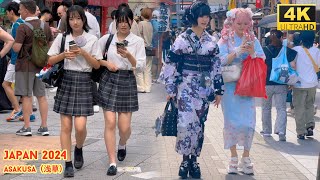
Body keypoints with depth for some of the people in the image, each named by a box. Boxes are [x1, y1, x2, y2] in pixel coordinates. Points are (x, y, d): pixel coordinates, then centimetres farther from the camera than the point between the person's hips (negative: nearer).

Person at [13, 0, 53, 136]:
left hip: (25, 65, -5)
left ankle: (26, 127, 4)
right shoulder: (46, 26, 5)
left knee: (26, 96, 1)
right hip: (41, 64, 5)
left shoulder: (23, 27, -14)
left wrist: (12, 43, 3)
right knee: (41, 96, 9)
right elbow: (51, 45, 14)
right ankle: (44, 127, 12)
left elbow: (16, 48, -18)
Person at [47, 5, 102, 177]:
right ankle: (68, 164, 11)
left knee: (80, 126, -8)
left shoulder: (92, 39, 1)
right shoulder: (61, 37, 4)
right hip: (65, 81, 1)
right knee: (66, 126, 1)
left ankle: (78, 149, 25)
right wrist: (63, 55, -10)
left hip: (83, 82, -1)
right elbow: (50, 60, 8)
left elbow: (97, 65, 1)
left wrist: (83, 53, -12)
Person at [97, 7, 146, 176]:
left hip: (127, 82, 0)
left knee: (124, 127, 1)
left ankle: (122, 145, 38)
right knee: (110, 123, -7)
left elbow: (141, 66, -4)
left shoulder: (138, 41, 0)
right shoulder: (107, 38, 2)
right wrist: (106, 63, -9)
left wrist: (128, 56, -21)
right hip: (108, 80, 0)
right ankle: (112, 163, 0)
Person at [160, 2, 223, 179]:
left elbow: (216, 66, 11)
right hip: (186, 87, -4)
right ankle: (185, 160, 1)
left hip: (204, 88, 4)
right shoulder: (182, 39, -4)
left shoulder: (211, 41, 8)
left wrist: (218, 90, 10)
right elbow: (171, 64, -4)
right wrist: (170, 89, -5)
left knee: (199, 124, 6)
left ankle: (194, 160, 16)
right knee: (186, 123, -13)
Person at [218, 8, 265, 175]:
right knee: (232, 120, 0)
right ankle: (233, 157, 11)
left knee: (248, 121, -3)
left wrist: (252, 53, -17)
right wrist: (238, 51, -21)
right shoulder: (225, 40, 2)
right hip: (229, 84, -2)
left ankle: (246, 156, 8)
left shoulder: (253, 40, 8)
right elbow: (222, 61, -9)